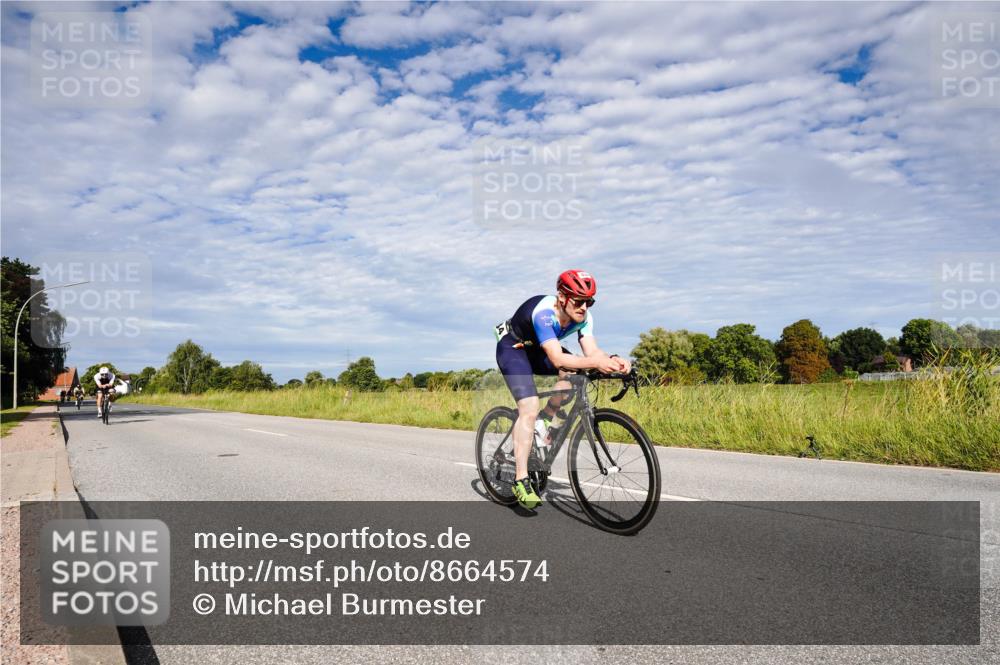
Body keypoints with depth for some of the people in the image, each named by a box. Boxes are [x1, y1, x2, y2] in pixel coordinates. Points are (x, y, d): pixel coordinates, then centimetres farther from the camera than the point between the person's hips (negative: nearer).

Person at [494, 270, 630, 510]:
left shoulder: (583, 317, -15)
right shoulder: (543, 312, -36)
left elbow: (592, 351, -21)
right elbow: (557, 358, -45)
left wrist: (612, 360, -42)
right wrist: (595, 363, -56)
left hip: (537, 350, 7)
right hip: (512, 348, -7)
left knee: (574, 371, -22)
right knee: (529, 408, -23)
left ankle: (548, 418, 1)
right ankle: (521, 480, -19)